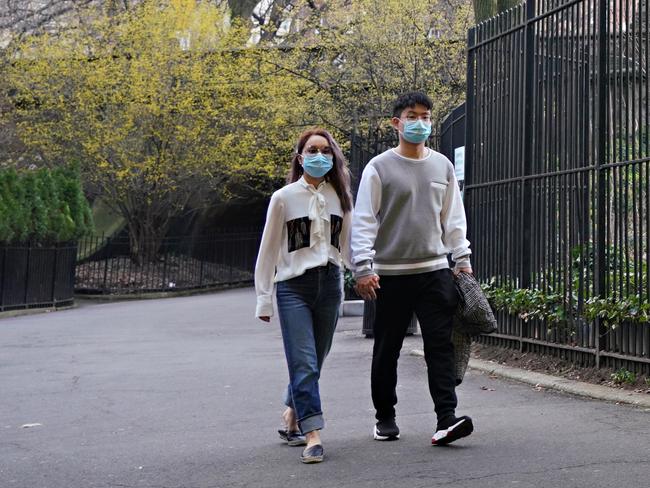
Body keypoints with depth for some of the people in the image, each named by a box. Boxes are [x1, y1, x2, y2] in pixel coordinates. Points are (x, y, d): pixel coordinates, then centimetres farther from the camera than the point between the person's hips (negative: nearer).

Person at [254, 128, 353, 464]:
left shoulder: (340, 197, 8)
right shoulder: (284, 198, 0)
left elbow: (348, 244, 10)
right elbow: (268, 251, 3)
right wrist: (263, 299, 1)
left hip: (329, 286, 3)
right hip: (294, 287, -3)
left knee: (312, 363, 10)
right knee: (304, 364, -10)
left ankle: (291, 421, 29)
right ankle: (312, 437, -10)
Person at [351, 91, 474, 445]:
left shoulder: (443, 166, 12)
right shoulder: (380, 167, -2)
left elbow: (453, 218, 17)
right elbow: (363, 221, -5)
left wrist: (462, 260, 10)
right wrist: (363, 267, -13)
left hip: (434, 270, 3)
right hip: (391, 275, -3)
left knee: (440, 345, -7)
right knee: (387, 350, 6)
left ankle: (447, 418, -10)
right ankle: (385, 417, 20)